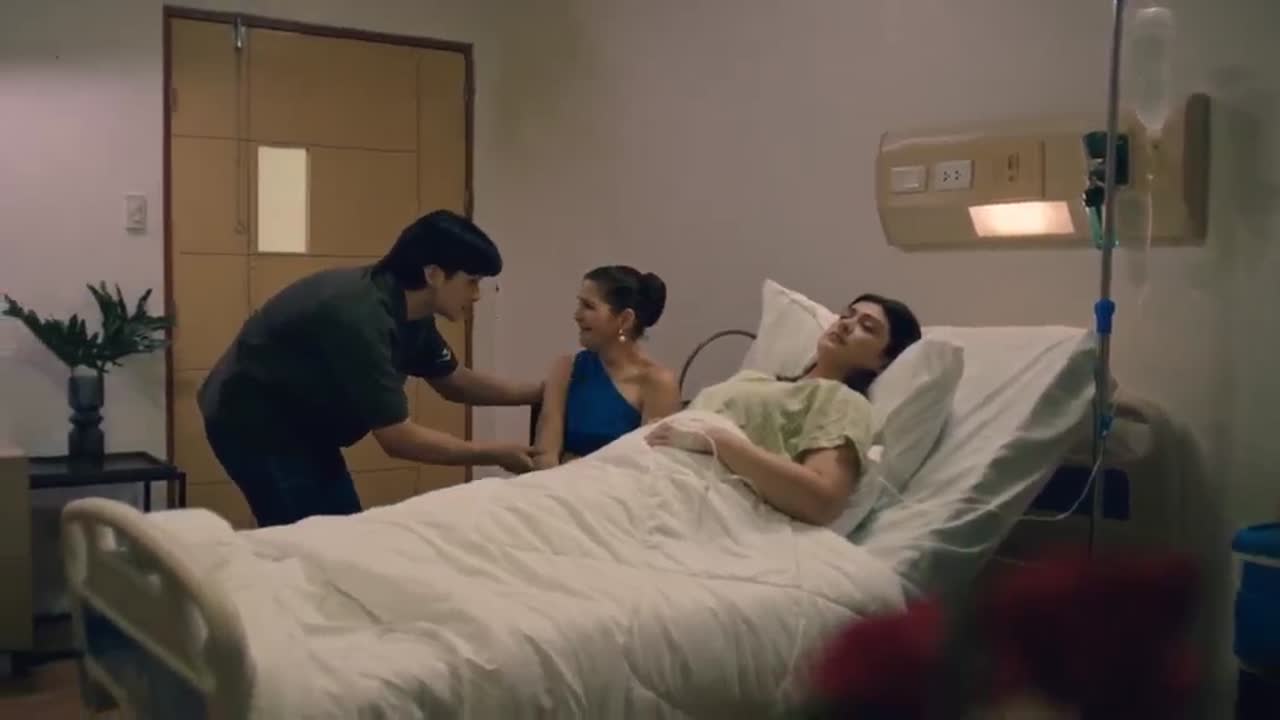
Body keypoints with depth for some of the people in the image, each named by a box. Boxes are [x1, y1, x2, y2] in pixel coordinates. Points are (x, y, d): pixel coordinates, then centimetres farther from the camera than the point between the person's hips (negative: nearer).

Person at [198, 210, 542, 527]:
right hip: (252, 421, -9)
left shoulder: (409, 312, -4)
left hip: (300, 423, 9)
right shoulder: (361, 316, -32)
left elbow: (453, 382, 11)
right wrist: (495, 454, -21)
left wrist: (539, 391, 3)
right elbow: (397, 438, -30)